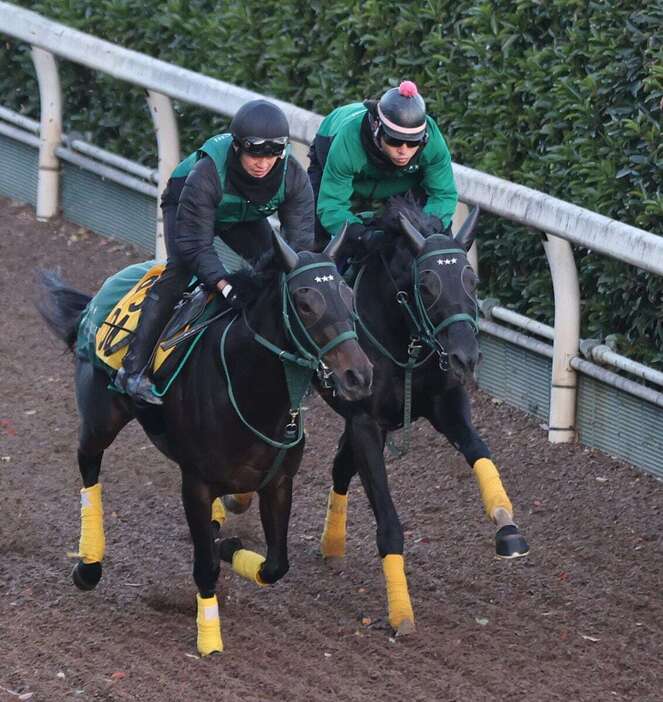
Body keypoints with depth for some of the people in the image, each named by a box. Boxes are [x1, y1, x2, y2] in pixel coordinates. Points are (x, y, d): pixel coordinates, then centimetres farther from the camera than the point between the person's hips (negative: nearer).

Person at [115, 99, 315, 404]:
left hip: (244, 218, 5)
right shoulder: (206, 175, -44)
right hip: (185, 205, -5)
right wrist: (225, 287, -54)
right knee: (180, 270, -26)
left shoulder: (294, 177, -32)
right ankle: (133, 367, -28)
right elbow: (196, 245, -41)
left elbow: (300, 241, -28)